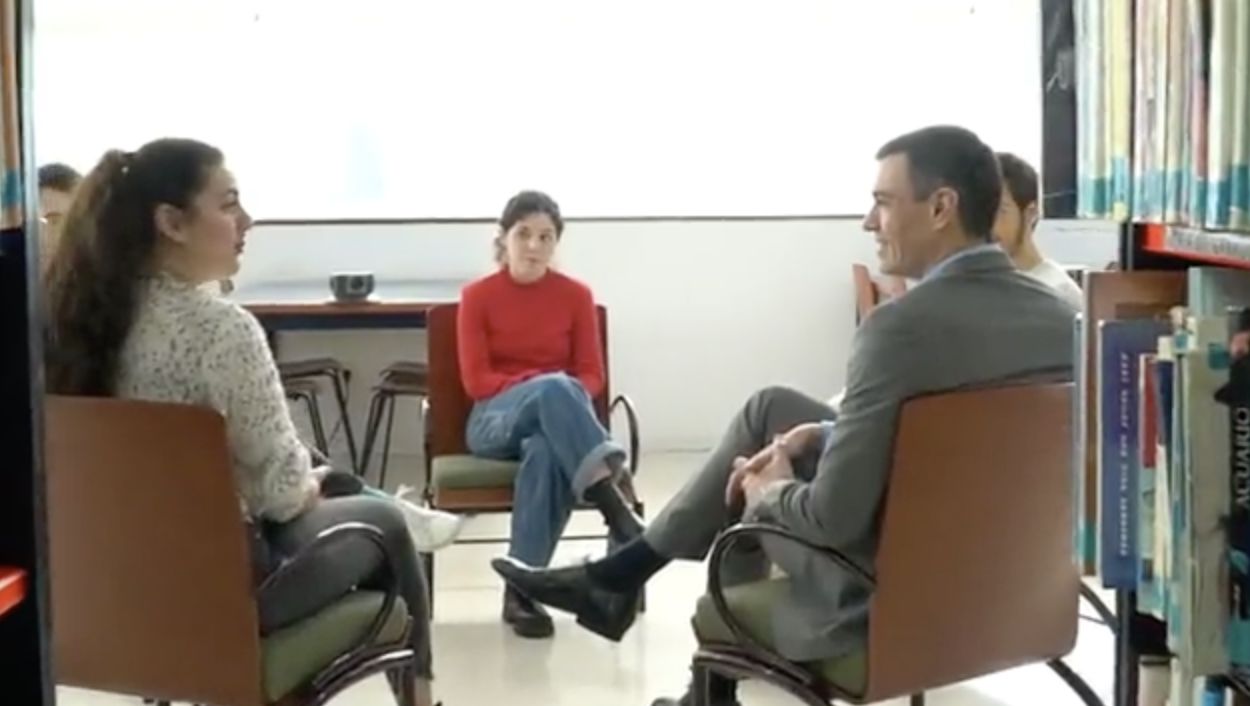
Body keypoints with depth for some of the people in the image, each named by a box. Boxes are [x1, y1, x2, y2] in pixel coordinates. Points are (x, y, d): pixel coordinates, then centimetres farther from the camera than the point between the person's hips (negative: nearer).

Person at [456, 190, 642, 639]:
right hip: (496, 419, -1)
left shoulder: (576, 295, 5)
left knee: (546, 452, -39)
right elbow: (476, 380, -5)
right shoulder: (477, 296, 1)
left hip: (558, 416, 1)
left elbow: (592, 376, 5)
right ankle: (616, 510, -49)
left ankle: (522, 589, -37)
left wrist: (564, 396, -18)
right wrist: (536, 384, -20)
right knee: (553, 387, -37)